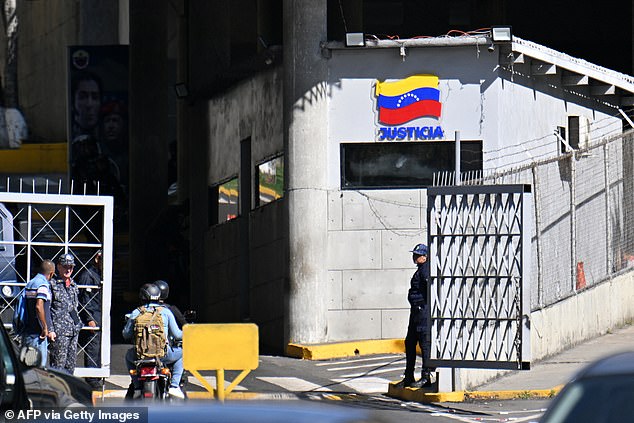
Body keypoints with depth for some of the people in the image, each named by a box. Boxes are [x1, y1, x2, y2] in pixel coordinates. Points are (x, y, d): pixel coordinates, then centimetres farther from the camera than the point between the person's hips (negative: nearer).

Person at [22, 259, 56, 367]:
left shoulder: (30, 283, 16)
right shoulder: (43, 285, -13)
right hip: (36, 333, -9)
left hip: (26, 332, 9)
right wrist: (45, 328, -16)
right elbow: (39, 307, -25)